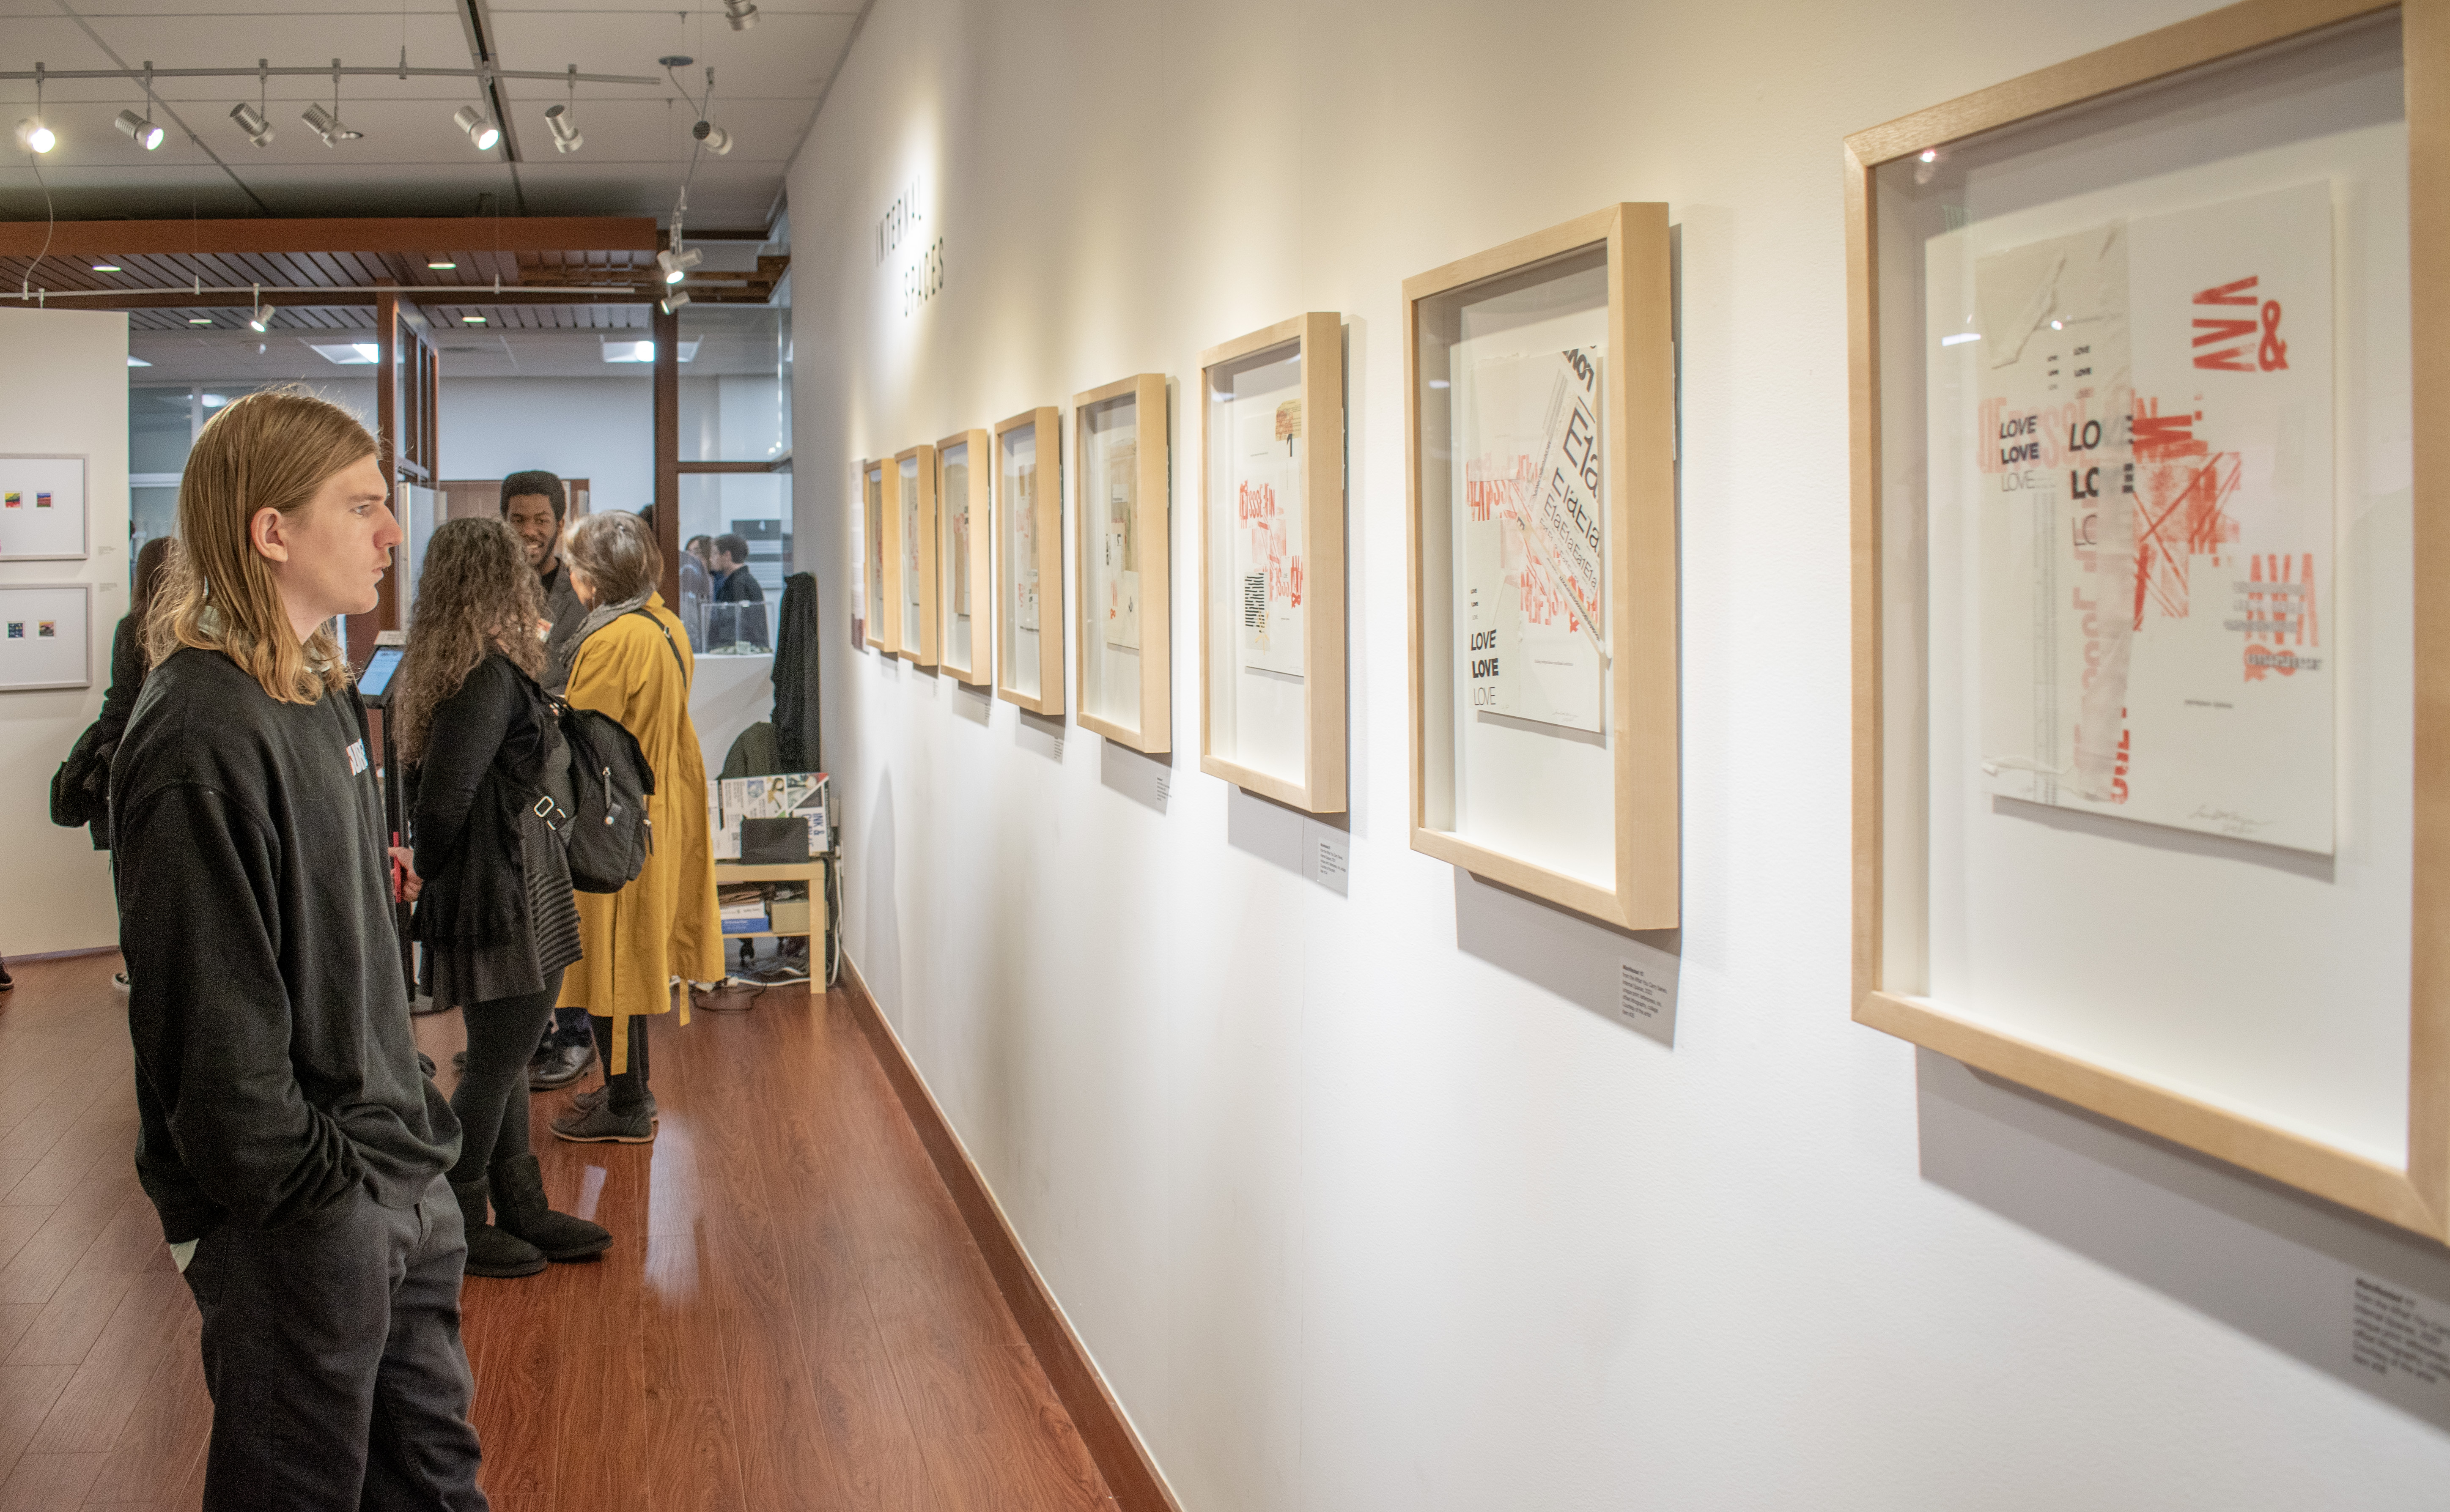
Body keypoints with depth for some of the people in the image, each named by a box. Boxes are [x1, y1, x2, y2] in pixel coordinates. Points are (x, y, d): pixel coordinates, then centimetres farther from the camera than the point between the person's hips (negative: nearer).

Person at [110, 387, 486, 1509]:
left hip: (397, 1181, 9)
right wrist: (310, 1190, -18)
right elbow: (209, 1008, -22)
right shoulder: (204, 735, -20)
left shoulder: (322, 693, 10)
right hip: (298, 1213, -9)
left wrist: (409, 1116, 15)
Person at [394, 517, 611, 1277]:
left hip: (489, 894, 9)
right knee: (498, 1059, 3)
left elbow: (430, 791, 10)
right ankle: (455, 1228, 16)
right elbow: (442, 799, -22)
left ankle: (523, 1211, 28)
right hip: (504, 899, -9)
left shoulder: (441, 667, 7)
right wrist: (435, 873, -6)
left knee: (504, 1056, 17)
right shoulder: (492, 677, -20)